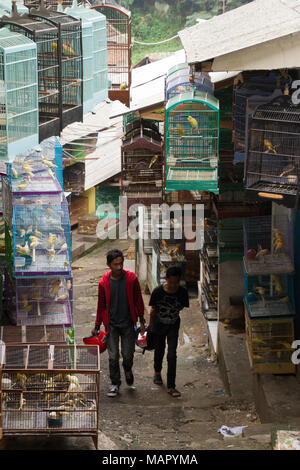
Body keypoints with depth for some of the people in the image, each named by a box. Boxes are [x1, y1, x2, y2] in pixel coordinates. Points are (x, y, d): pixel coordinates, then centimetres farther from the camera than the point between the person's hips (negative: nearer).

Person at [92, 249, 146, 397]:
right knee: (113, 357, 0)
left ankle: (128, 369, 36)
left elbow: (138, 300, 2)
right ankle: (115, 384, 15)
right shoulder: (104, 283, -5)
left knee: (128, 354, 2)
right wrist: (97, 326, 7)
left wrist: (141, 321, 1)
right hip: (111, 324, 0)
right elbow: (101, 305, 5)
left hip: (128, 324, 0)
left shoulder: (131, 279, -7)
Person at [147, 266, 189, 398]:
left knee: (172, 355, -7)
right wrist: (150, 324, 5)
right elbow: (153, 309, -6)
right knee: (159, 350, 19)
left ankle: (171, 386, -2)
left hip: (173, 325, 0)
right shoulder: (158, 292, -22)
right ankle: (157, 372, 49)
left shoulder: (182, 292, -19)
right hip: (159, 324, 0)